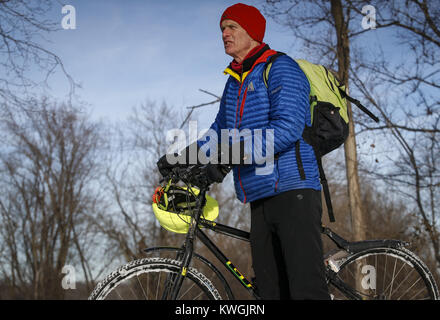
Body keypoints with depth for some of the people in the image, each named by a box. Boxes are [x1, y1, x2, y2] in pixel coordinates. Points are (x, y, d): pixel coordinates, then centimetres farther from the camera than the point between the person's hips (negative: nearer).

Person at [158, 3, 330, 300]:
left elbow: (287, 128, -19)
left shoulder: (280, 68, -5)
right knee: (271, 289, 6)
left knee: (307, 288, -15)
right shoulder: (235, 81, 22)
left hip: (293, 189, -8)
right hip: (260, 199, 8)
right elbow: (220, 130, 28)